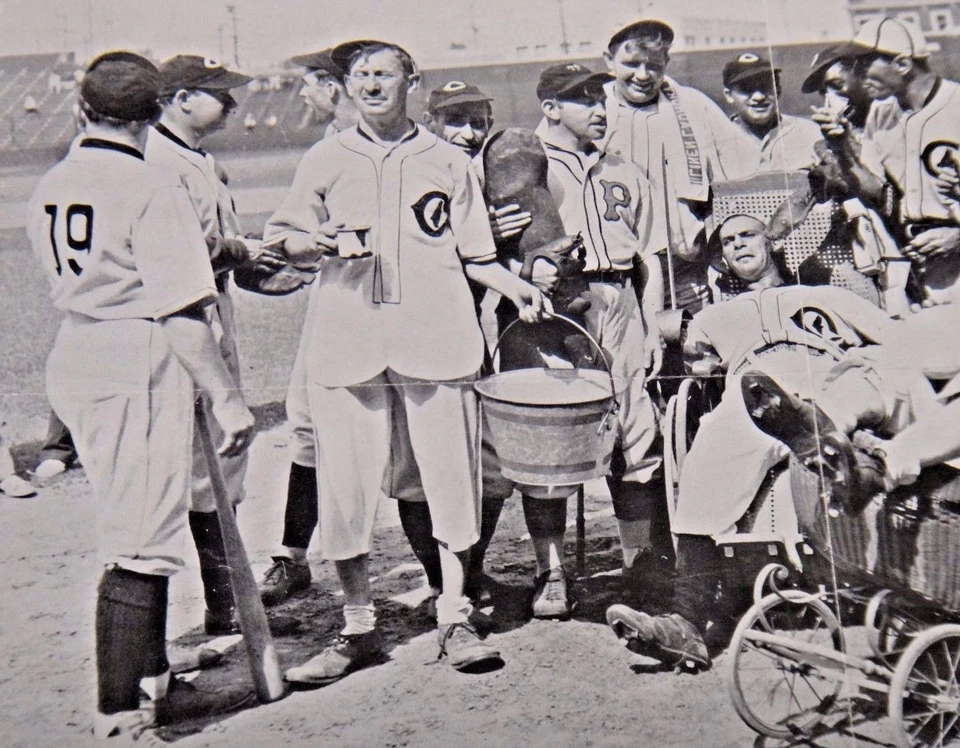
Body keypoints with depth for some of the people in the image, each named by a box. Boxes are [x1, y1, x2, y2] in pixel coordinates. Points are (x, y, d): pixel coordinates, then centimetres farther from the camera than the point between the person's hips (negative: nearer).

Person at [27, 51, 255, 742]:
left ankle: (154, 682, 29)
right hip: (142, 370, -8)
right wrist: (229, 400, -13)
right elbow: (182, 313, -18)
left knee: (133, 526, 18)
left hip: (74, 364, 8)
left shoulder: (49, 189, 10)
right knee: (141, 542, -2)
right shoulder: (152, 186, -14)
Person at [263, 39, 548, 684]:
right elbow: (281, 238, 15)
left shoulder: (448, 162, 13)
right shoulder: (325, 161, 14)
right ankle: (358, 627, 14)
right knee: (348, 480, 1)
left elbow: (473, 255, 14)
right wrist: (320, 242, -5)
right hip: (347, 341, 1)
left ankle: (455, 620, 14)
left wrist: (513, 286, -2)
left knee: (450, 474, 0)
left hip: (435, 337, 0)